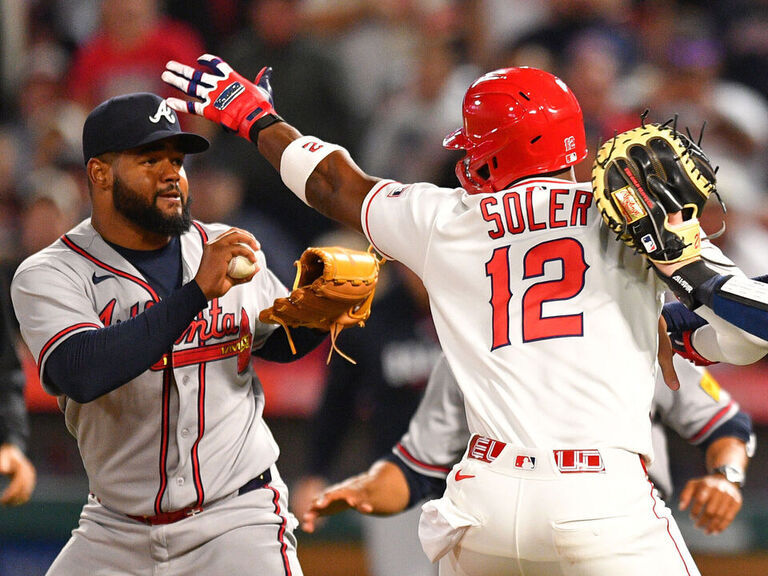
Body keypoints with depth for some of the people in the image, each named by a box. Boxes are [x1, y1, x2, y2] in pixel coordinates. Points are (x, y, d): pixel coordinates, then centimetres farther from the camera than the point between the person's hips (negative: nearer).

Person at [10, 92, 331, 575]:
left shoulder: (231, 253, 4)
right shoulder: (48, 275, -8)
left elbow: (278, 343, 21)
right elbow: (82, 375, -28)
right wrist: (198, 292, -33)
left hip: (237, 521, 0)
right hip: (116, 530, 0)